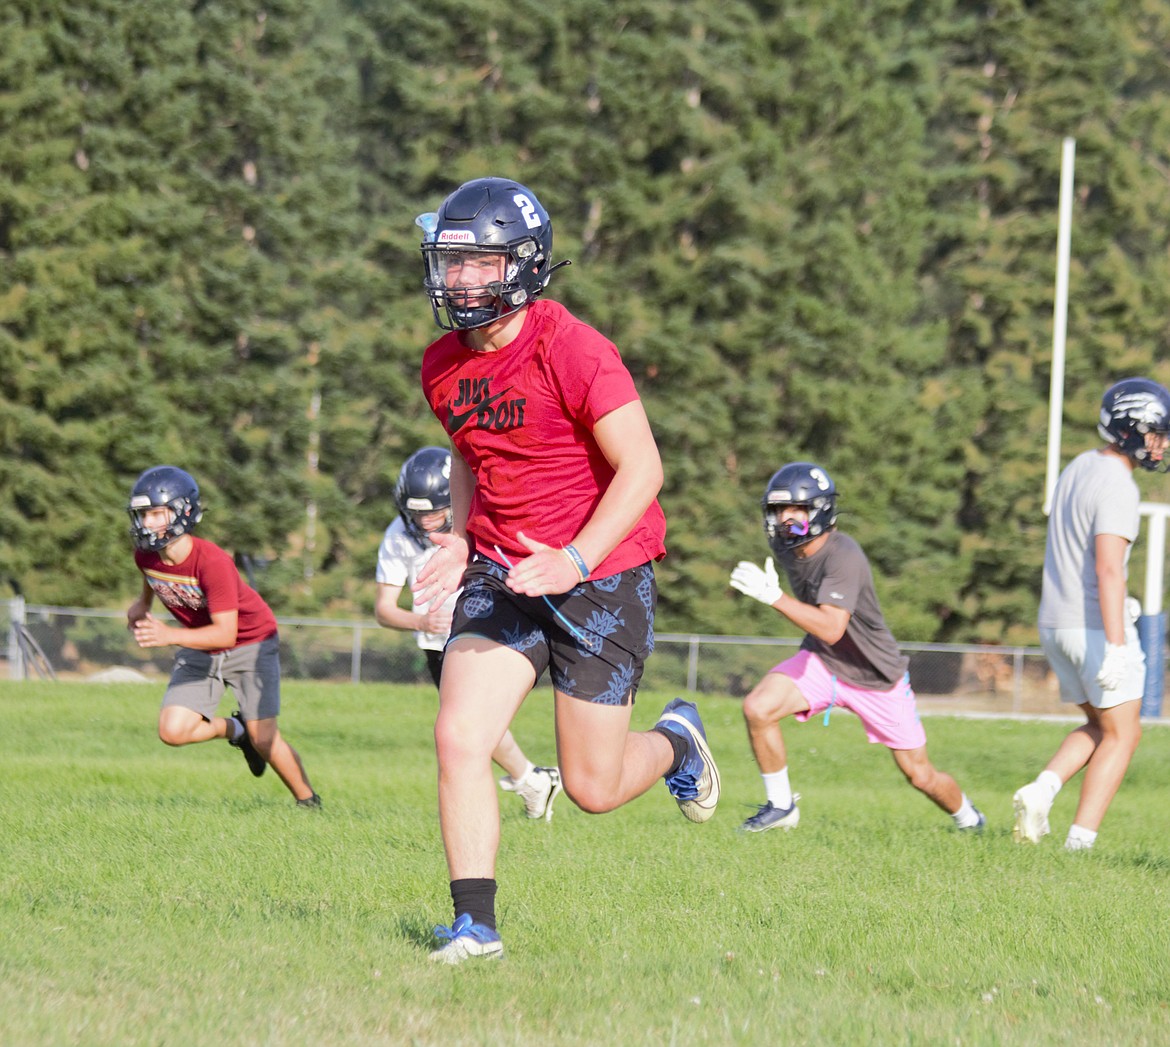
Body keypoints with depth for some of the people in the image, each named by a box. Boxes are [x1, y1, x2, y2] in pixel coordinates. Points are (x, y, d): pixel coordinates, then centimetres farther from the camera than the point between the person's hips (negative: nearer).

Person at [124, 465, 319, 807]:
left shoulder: (212, 561, -34)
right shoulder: (146, 554, -15)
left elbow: (226, 634, -36)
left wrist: (170, 636, -46)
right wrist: (144, 602, 4)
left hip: (250, 643, -6)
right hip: (199, 649, 6)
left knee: (263, 739, -11)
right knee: (173, 731, -11)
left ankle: (308, 802, 12)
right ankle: (234, 729, 18)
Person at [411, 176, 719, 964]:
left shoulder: (574, 352, -20)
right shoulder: (444, 366, 2)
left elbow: (642, 470, -19)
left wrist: (574, 560, -29)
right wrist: (458, 543, 4)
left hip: (600, 575, -5)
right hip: (501, 574, 5)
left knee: (594, 788, 3)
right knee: (459, 741, -14)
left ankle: (676, 741, 37)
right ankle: (475, 925, -6)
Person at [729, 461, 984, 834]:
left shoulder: (843, 557, -31)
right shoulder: (785, 545, -8)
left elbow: (831, 629, -41)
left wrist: (774, 597, -45)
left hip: (876, 676, -5)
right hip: (822, 662, 5)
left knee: (921, 776, 4)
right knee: (758, 709, -20)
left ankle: (968, 818, 36)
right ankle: (780, 806, -3)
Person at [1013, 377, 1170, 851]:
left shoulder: (1078, 468, 12)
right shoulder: (1116, 487, -17)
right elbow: (1107, 568, -26)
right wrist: (1115, 645, -30)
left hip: (1054, 624, 8)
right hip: (1096, 626, -8)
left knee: (1099, 725, 20)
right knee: (1121, 736, 2)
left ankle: (1042, 790, -2)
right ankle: (1080, 840, -6)